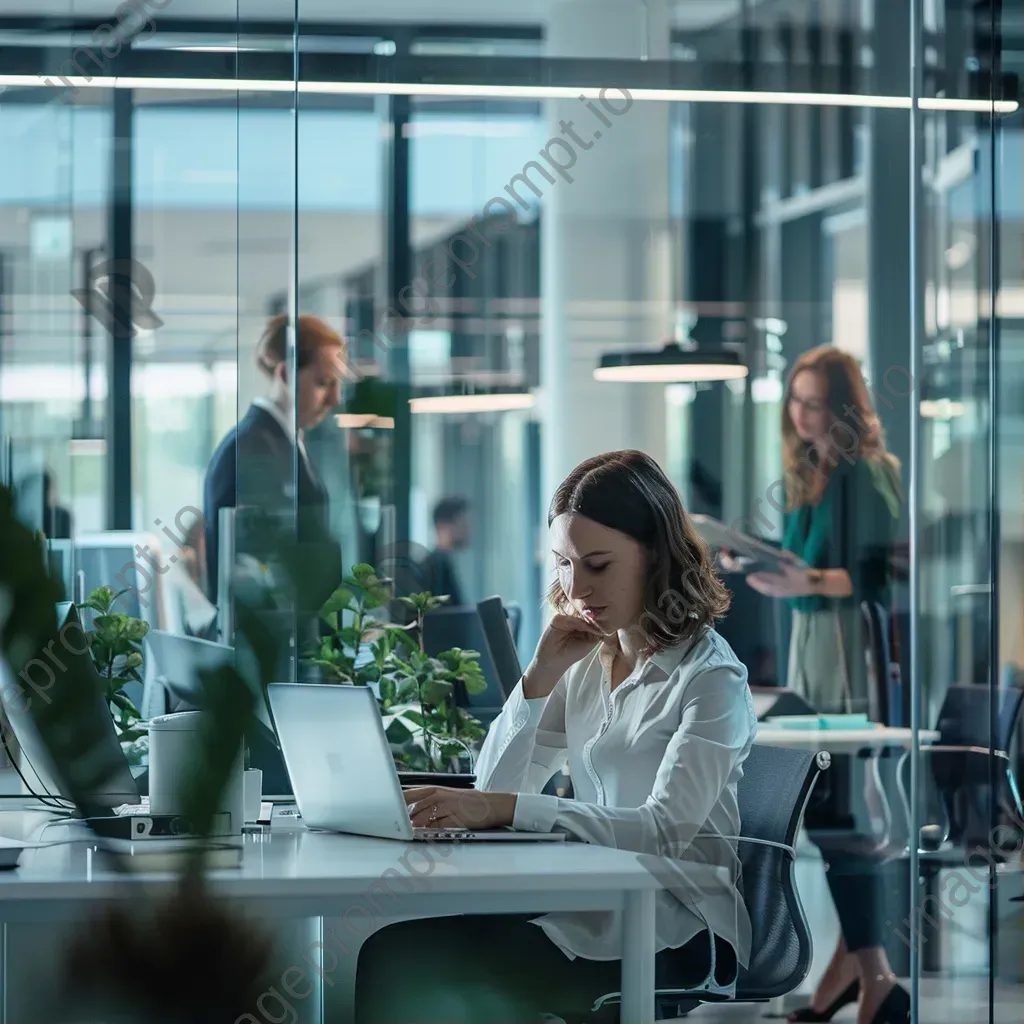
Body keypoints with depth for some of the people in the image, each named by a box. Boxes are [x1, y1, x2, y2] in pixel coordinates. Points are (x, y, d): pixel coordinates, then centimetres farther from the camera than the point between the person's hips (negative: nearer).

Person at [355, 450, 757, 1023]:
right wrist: (541, 675, -4)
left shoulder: (711, 677, -7)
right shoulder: (586, 663, 15)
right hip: (596, 904, 6)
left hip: (680, 927, -6)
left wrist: (507, 809, -30)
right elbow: (496, 789, 9)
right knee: (396, 948, -23)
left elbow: (666, 829, -21)